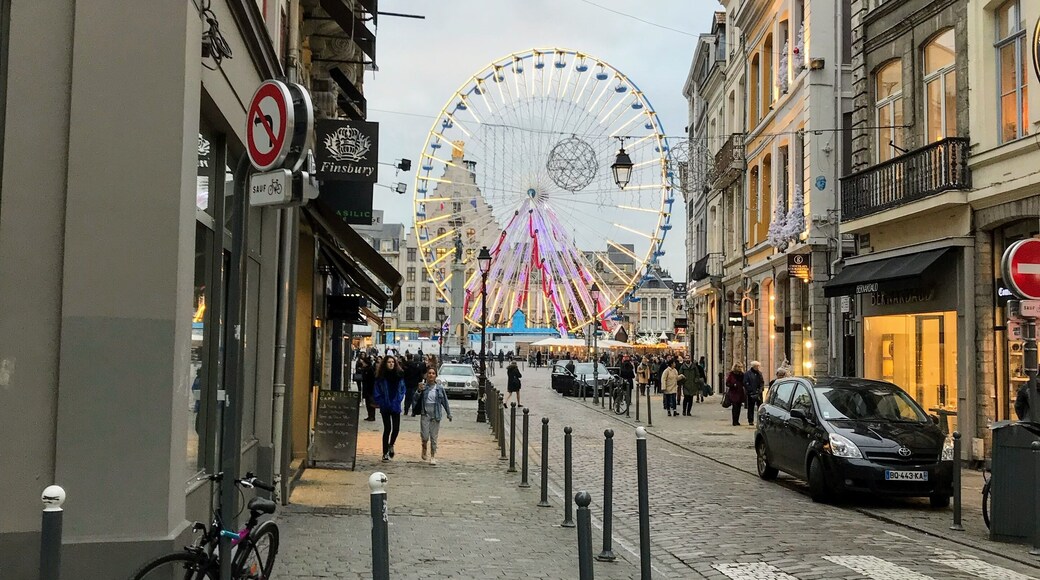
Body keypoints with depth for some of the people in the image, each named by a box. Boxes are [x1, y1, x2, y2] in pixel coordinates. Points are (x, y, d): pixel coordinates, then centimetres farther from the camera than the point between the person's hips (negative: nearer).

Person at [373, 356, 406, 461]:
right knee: (387, 429, 0)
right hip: (385, 408, -2)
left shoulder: (399, 376, 2)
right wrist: (381, 403, -7)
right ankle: (385, 453, 10)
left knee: (396, 428, -3)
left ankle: (391, 445, 28)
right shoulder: (381, 377, -5)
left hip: (395, 407, 2)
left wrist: (398, 400, -1)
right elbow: (376, 393, -2)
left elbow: (403, 389, 8)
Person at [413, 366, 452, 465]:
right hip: (425, 414, -1)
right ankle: (424, 448, 25)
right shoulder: (423, 386, -1)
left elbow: (445, 401, 10)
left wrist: (448, 413, 13)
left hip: (436, 415, 1)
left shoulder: (439, 388, 2)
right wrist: (419, 390, -20)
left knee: (434, 437, 4)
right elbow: (415, 400, -4)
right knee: (425, 436, -7)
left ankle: (433, 457, 14)